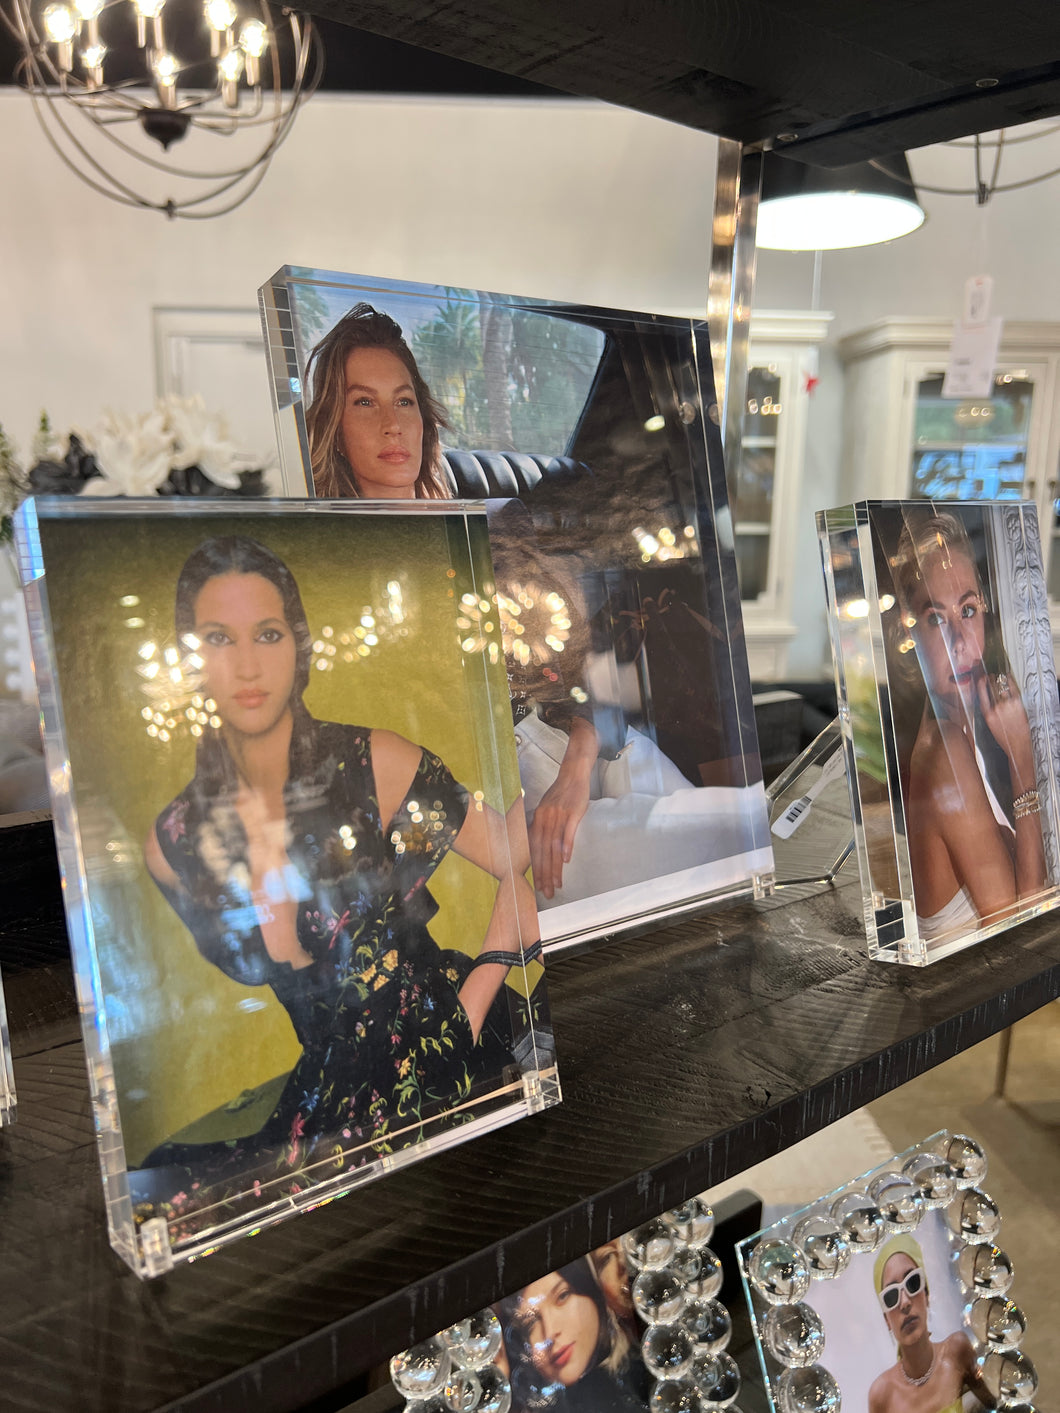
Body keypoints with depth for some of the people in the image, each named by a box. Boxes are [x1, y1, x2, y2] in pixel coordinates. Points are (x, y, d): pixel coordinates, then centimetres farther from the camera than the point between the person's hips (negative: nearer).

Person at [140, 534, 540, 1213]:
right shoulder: (177, 840, -1)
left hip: (439, 1058, -3)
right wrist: (271, 875, -8)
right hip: (325, 1082, 4)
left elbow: (523, 869, -10)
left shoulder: (377, 765, -11)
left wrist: (470, 1006, -10)